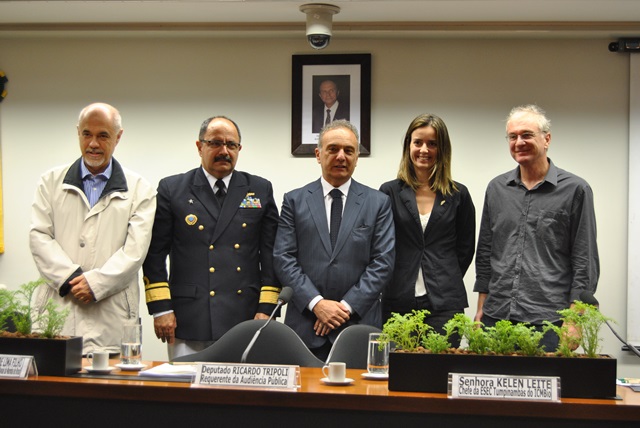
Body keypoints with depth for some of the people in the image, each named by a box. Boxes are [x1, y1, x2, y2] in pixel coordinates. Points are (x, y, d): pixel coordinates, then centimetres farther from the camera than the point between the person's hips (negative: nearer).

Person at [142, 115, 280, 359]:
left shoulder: (260, 190, 10)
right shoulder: (172, 189, 7)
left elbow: (271, 254, 8)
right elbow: (155, 253, 5)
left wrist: (266, 309, 0)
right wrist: (160, 309, -2)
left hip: (244, 321, 1)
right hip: (188, 322, -1)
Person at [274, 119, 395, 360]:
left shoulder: (378, 202, 7)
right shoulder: (295, 201, 7)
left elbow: (383, 261, 0)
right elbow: (283, 258, 1)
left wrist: (347, 306, -9)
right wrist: (316, 303, -11)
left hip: (359, 324, 0)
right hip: (305, 325, 0)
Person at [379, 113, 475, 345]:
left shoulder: (458, 195, 7)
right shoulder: (390, 192, 5)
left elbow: (465, 247, 14)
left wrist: (445, 283, 10)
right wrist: (400, 282, 6)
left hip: (444, 302, 0)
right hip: (398, 302, 0)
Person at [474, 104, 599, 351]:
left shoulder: (574, 189, -1)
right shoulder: (496, 188, 12)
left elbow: (585, 262, -2)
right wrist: (481, 308, 12)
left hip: (547, 321, -4)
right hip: (496, 317, 4)